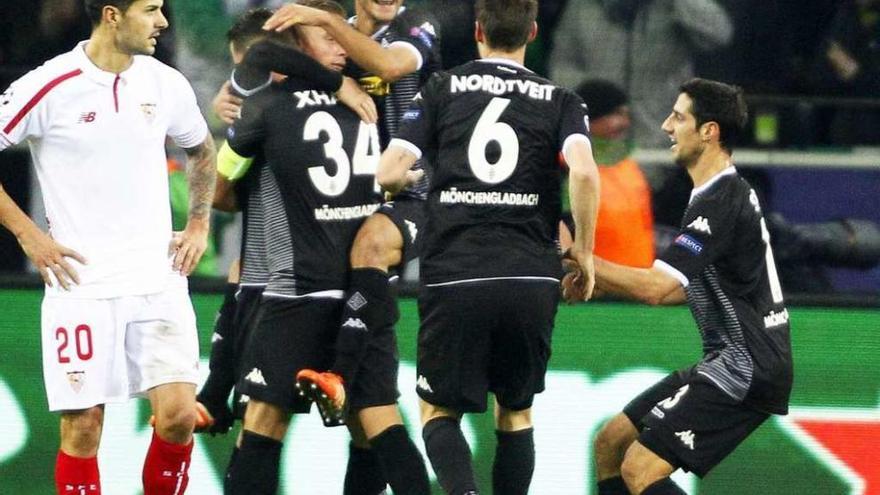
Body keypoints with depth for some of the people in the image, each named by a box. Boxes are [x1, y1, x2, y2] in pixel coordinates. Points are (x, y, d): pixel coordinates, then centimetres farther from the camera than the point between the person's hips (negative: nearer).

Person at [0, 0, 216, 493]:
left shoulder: (166, 84, 5)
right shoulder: (50, 87, -10)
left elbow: (203, 150, 25)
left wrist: (199, 224, 15)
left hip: (159, 281, 3)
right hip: (81, 283, -3)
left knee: (178, 414, -7)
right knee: (83, 427, -2)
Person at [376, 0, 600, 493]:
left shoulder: (442, 90, 8)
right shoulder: (560, 100, 8)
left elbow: (389, 173, -1)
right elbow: (584, 173, -10)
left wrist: (412, 179, 23)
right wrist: (584, 253, 3)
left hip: (453, 280, -1)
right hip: (531, 281, 1)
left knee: (438, 411, 11)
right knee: (516, 414, 19)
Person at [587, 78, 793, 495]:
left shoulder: (721, 202, -18)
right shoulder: (729, 193, 15)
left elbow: (656, 287, -26)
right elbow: (679, 289, 23)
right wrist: (596, 283, 14)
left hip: (746, 370, -10)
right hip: (731, 362, 10)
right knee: (610, 444, 12)